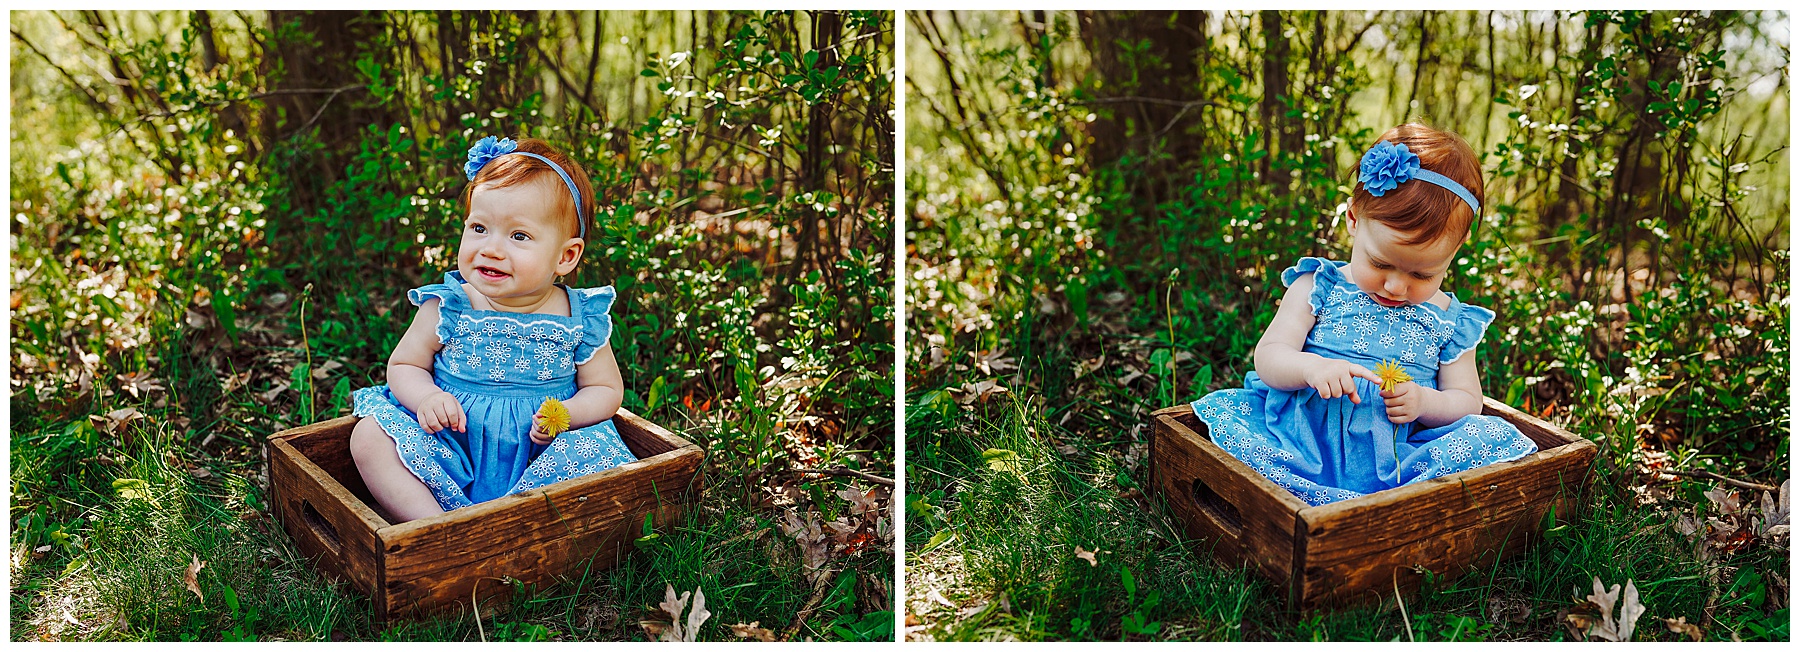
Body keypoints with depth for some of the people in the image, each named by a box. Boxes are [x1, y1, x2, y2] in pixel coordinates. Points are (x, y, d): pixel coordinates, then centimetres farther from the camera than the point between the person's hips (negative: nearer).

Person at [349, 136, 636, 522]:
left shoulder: (581, 320, -5)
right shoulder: (447, 309, -4)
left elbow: (606, 389, 4)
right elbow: (404, 365, 7)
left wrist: (565, 414, -18)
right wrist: (427, 398, -17)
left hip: (537, 460, -1)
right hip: (451, 456, 1)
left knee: (602, 460, -28)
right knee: (369, 436, -17)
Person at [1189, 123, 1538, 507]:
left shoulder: (1449, 321, 10)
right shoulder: (1320, 288, 5)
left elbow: (1466, 400, 13)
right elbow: (1268, 357, 0)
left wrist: (1425, 402, -10)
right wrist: (1310, 367, -23)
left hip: (1392, 457, 1)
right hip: (1300, 443, -1)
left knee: (1491, 437, -23)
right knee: (1222, 412, -27)